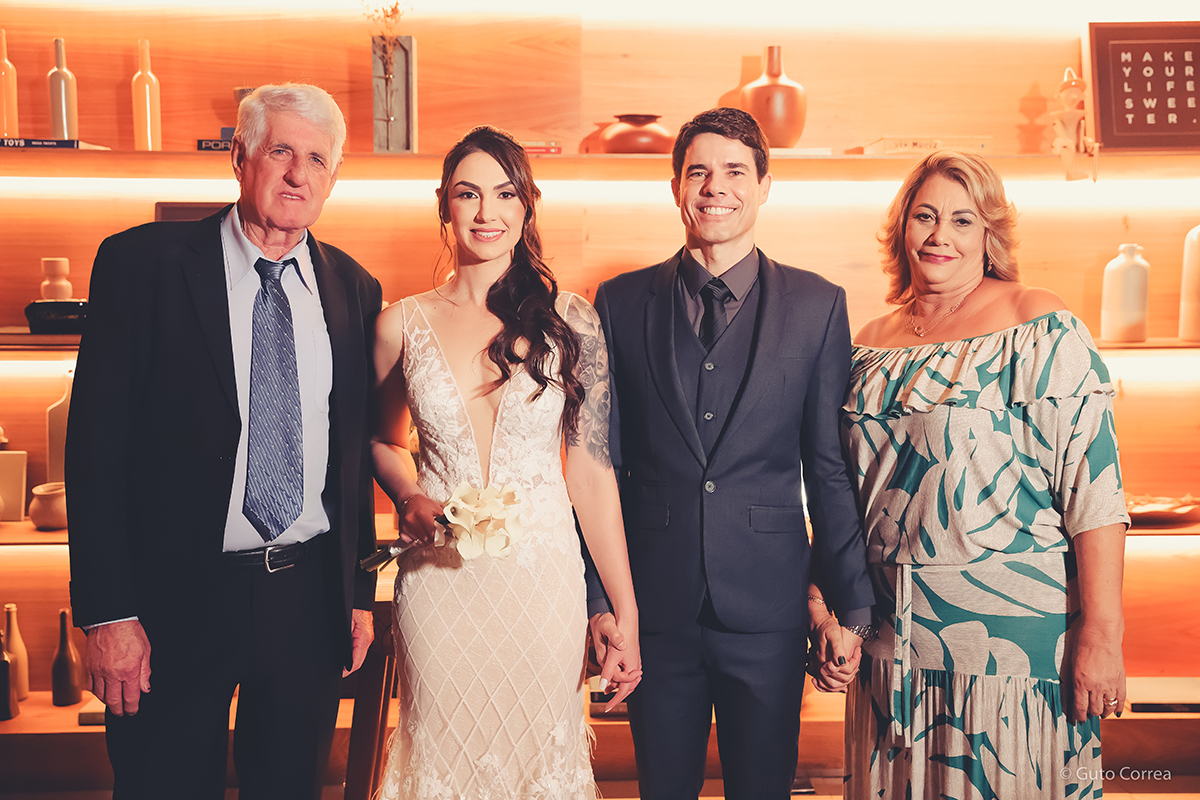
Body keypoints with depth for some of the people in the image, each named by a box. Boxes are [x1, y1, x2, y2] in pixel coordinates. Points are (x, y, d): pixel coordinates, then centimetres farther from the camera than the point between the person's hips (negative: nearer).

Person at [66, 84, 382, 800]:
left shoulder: (355, 289, 5)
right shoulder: (141, 263, -5)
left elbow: (358, 451, 10)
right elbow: (95, 440, -8)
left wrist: (361, 593, 10)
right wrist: (106, 611, -12)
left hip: (310, 597, 4)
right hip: (178, 599, -3)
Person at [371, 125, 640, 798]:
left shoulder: (570, 320, -2)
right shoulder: (403, 324, 2)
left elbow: (592, 467, -3)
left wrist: (626, 612, -4)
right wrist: (410, 497, -4)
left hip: (542, 580, -1)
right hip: (438, 583, 1)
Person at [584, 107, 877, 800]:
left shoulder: (818, 305, 1)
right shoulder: (621, 303, 3)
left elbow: (831, 468, 2)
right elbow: (602, 463, 4)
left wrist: (851, 606, 1)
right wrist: (599, 596, 2)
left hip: (768, 612, 0)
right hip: (656, 607, 1)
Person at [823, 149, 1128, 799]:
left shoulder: (1041, 327, -7)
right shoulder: (872, 344, 8)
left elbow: (1094, 484, -13)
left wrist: (1102, 634, -17)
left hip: (1015, 625, -5)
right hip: (891, 627, 5)